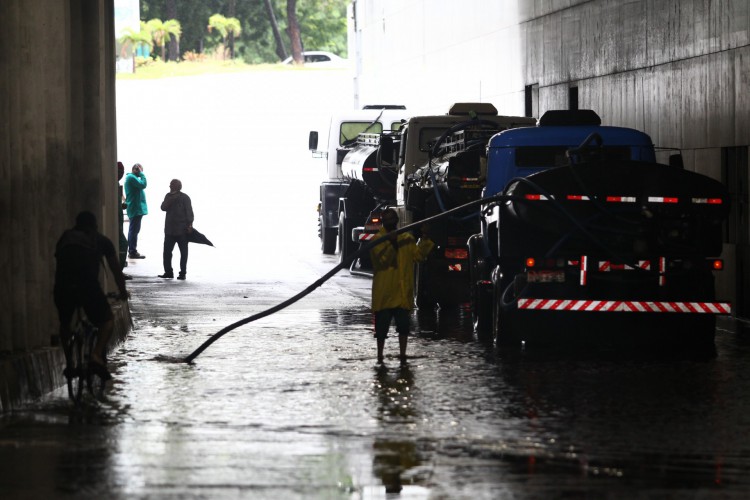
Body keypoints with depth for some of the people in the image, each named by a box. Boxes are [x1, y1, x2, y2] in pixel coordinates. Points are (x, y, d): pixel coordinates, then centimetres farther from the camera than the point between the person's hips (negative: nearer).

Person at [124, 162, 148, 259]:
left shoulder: (131, 177, 18)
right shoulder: (132, 177, -14)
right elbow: (143, 184, -21)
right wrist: (141, 174, -14)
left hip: (134, 208, 11)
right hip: (136, 209, -11)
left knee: (133, 230, 16)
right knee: (134, 230, -9)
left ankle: (132, 251, 22)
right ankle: (133, 252, -9)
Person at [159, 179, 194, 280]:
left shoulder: (184, 197, -3)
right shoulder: (168, 196, 12)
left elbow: (189, 212, -7)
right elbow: (163, 207, 0)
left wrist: (189, 224, -16)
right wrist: (171, 200, -14)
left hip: (182, 230, -5)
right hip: (169, 229, 5)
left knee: (183, 252, 1)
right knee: (167, 251, 3)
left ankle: (182, 273, 6)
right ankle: (168, 272, 13)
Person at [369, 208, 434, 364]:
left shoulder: (407, 239, 11)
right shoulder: (378, 239, -2)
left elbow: (419, 255, 0)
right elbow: (382, 258, -17)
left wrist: (424, 239, -11)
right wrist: (390, 243, -29)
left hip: (403, 291, 3)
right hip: (384, 291, -3)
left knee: (403, 325, 0)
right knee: (382, 325, 2)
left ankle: (402, 354, 7)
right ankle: (380, 356, 11)